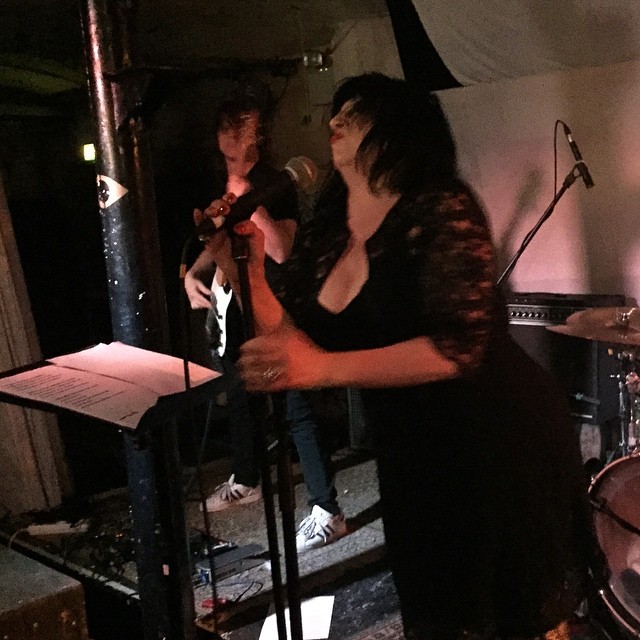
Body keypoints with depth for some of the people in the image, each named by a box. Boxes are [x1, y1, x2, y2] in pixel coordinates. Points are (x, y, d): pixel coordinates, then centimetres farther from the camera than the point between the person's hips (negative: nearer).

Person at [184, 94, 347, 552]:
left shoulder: (275, 184, -10)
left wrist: (249, 201, -29)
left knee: (297, 411, -9)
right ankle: (246, 481, 42)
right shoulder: (220, 187, 12)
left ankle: (327, 512, -5)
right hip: (232, 313, 8)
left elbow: (281, 249, -22)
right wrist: (193, 273, 3)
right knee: (240, 400, 22)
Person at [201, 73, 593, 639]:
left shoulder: (440, 210, -19)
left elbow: (462, 344, -28)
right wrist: (247, 272, -10)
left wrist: (325, 368, -35)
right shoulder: (323, 235, 2)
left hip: (503, 448, -6)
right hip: (412, 461, 6)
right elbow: (291, 345, 3)